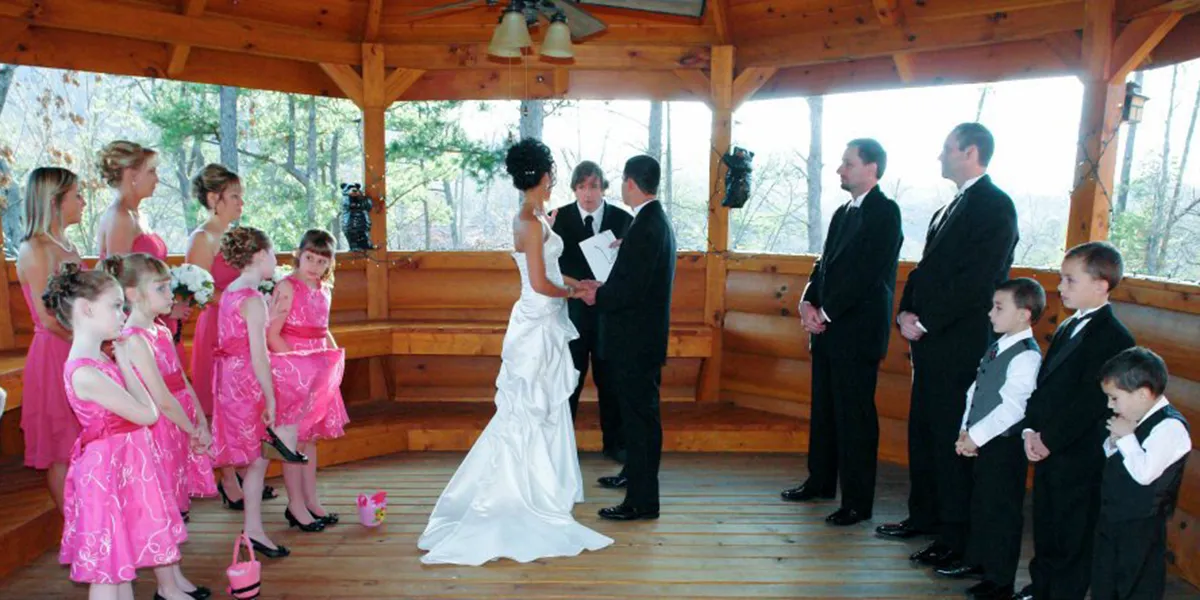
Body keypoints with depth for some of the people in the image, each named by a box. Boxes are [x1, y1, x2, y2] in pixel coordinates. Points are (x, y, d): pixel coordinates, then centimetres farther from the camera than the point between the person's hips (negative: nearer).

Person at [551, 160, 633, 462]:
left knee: (610, 381, 13)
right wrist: (579, 288, -23)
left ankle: (614, 443, 28)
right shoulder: (559, 218, -3)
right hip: (571, 312, -1)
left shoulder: (623, 219, -1)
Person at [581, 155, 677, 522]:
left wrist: (598, 296, -10)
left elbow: (632, 289, -26)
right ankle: (634, 474, 39)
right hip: (641, 338, 10)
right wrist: (604, 289, 9)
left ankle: (642, 501, 5)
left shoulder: (646, 227, -20)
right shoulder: (656, 221, 12)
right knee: (638, 412, 22)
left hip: (636, 341, -10)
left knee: (640, 416, -3)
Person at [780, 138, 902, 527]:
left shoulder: (884, 212, -10)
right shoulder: (843, 212, 17)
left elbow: (867, 272, -18)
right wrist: (808, 302, -1)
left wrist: (825, 313, -15)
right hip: (828, 328, 8)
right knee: (824, 409, 16)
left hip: (857, 332, -8)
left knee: (855, 417, -2)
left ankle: (857, 502, 7)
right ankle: (820, 481, 30)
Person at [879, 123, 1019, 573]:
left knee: (952, 440, -2)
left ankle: (956, 538, 9)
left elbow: (976, 280, -20)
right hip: (929, 340, 9)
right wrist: (907, 313, 3)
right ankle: (924, 516, 29)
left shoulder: (994, 207, -11)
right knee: (923, 433, 16)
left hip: (960, 345, -9)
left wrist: (925, 321, -16)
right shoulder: (953, 206, 18)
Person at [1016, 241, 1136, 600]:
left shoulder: (1113, 338, -16)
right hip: (1047, 451, 9)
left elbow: (1090, 403, -21)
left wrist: (1049, 440, -17)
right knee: (1045, 528, 21)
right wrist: (1031, 430, 0)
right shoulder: (1068, 328, 12)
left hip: (1078, 459, -9)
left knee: (1072, 539, 6)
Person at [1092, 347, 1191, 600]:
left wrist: (1126, 437, -19)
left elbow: (1144, 472, -30)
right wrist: (1113, 440, -5)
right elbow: (1110, 456, 15)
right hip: (1112, 518, 8)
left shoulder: (1170, 427, -21)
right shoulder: (1134, 419, 4)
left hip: (1140, 528, -8)